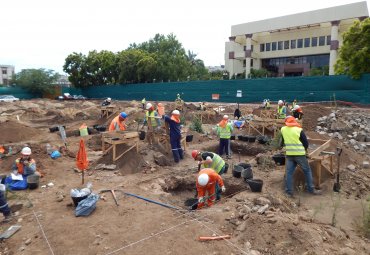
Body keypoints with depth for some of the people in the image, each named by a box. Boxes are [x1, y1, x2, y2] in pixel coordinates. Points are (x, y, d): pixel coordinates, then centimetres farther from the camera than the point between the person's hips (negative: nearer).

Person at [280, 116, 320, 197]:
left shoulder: (283, 129, 2)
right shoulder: (299, 130, -7)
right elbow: (306, 143, -2)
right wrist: (304, 149, 16)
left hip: (289, 154, 3)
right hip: (300, 154, -3)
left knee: (289, 172, 5)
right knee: (307, 171, 12)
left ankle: (289, 191, 5)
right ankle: (311, 189, 18)